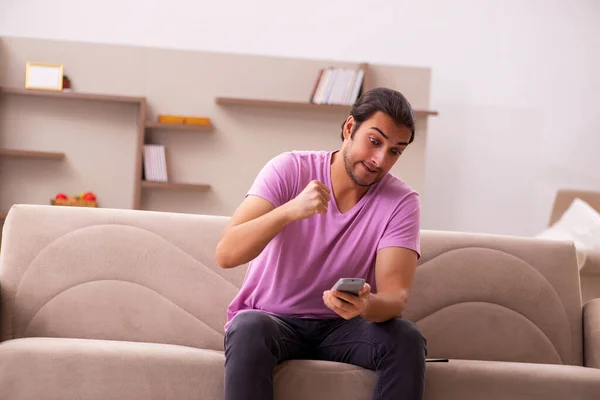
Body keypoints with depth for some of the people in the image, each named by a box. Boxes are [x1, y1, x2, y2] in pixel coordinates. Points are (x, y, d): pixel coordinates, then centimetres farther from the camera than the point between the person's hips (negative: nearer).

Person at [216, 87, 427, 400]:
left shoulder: (402, 202, -8)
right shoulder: (290, 170, -11)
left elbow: (395, 296, -18)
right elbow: (225, 254, -21)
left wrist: (367, 305, -43)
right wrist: (291, 210, -38)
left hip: (342, 326, 2)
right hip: (273, 319, -1)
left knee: (407, 340, -27)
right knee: (249, 328, -35)